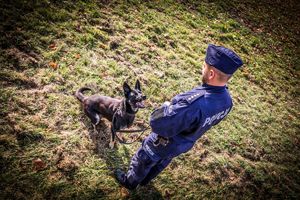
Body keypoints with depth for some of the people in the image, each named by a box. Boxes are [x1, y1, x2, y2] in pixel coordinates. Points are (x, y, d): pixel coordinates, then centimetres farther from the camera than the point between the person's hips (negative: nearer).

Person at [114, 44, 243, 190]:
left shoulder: (194, 103, -48)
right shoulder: (227, 100, -19)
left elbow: (157, 123, -41)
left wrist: (166, 107, -21)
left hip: (165, 143, -7)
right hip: (184, 144, 7)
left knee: (143, 161, 25)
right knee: (160, 163, 34)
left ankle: (130, 182, 53)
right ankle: (145, 180, 62)